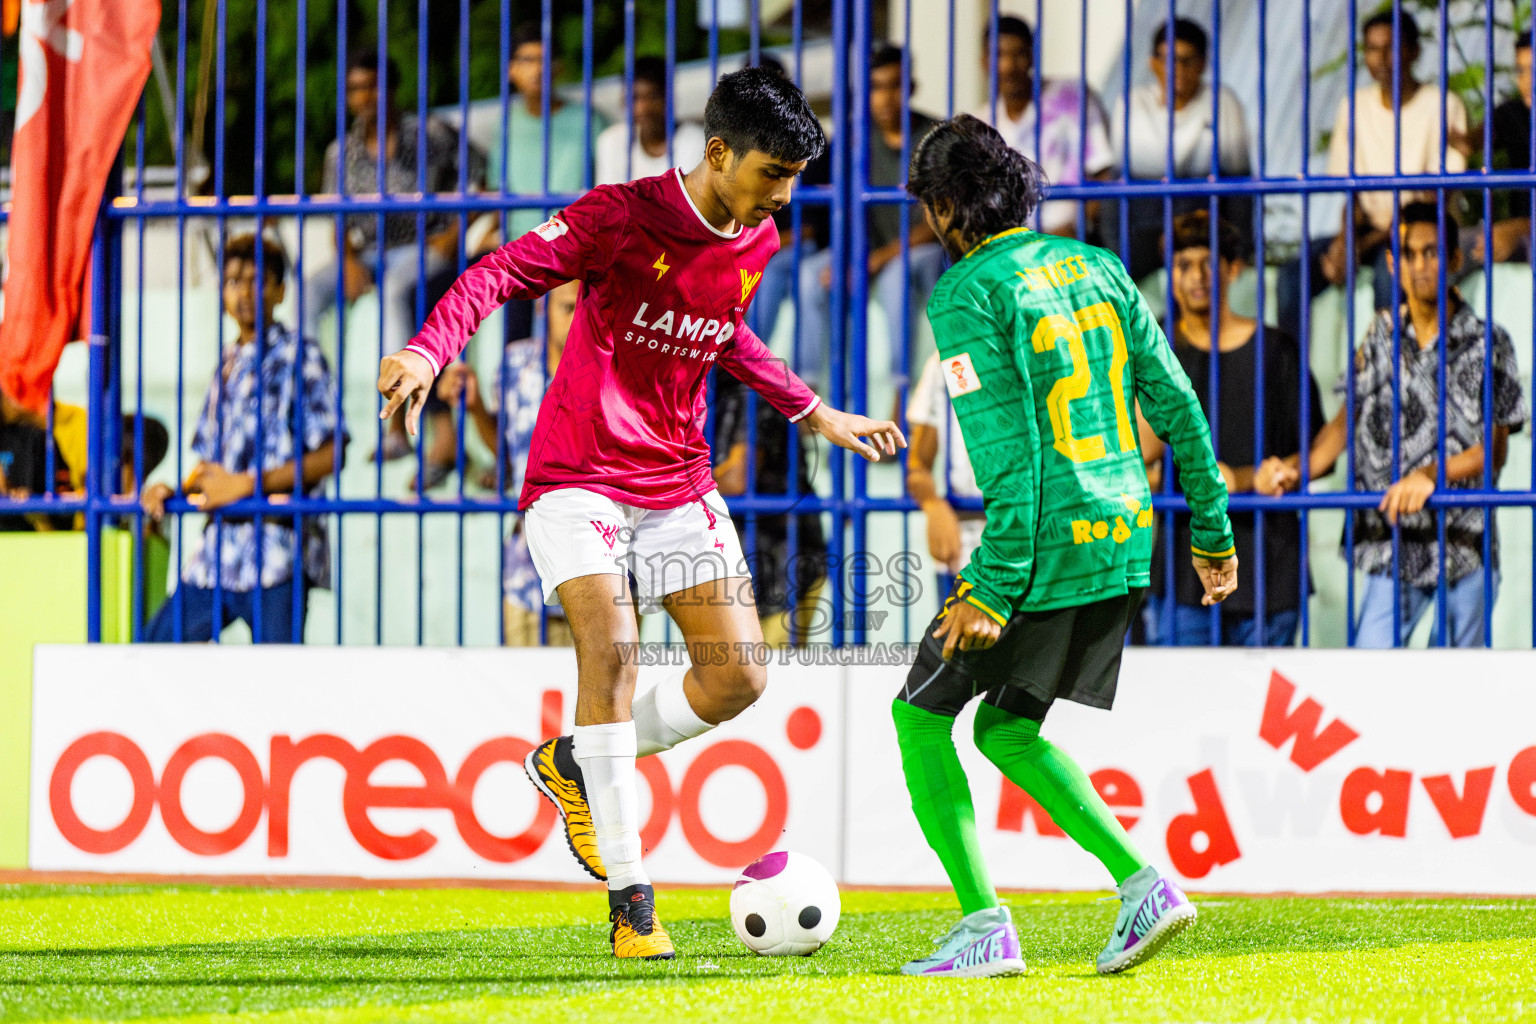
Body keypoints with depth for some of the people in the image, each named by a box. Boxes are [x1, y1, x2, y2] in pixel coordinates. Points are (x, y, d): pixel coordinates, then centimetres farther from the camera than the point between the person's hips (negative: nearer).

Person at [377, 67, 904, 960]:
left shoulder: (758, 242, 5)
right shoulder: (622, 216, -16)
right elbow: (500, 273, -20)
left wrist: (814, 411, 28)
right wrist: (429, 350, -37)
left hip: (679, 484, 6)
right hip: (578, 476, -6)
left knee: (739, 677, -4)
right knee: (611, 647, -23)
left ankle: (578, 764, 22)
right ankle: (631, 901, -17)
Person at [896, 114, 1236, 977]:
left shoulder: (969, 293, -10)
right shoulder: (1096, 268, 12)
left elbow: (1005, 447, -18)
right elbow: (1177, 405, 11)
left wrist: (994, 588, -18)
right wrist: (1214, 531, 18)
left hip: (1045, 548, -7)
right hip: (1125, 547, 7)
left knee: (923, 714, 10)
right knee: (1006, 730, 19)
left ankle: (985, 923, 2)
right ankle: (1142, 883, 4)